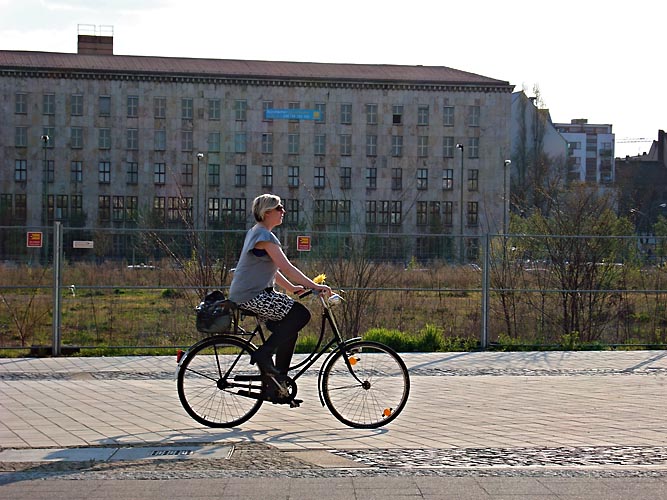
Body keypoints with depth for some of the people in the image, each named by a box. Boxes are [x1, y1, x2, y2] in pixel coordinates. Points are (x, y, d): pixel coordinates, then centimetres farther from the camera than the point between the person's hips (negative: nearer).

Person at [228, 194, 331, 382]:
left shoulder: (255, 232, 18)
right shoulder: (265, 236, -14)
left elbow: (272, 269, 24)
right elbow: (287, 268, -19)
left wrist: (292, 288, 20)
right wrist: (314, 286, -17)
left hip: (255, 294, 10)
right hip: (252, 296, -10)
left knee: (288, 330, 9)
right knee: (301, 314, -14)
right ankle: (263, 354, -12)